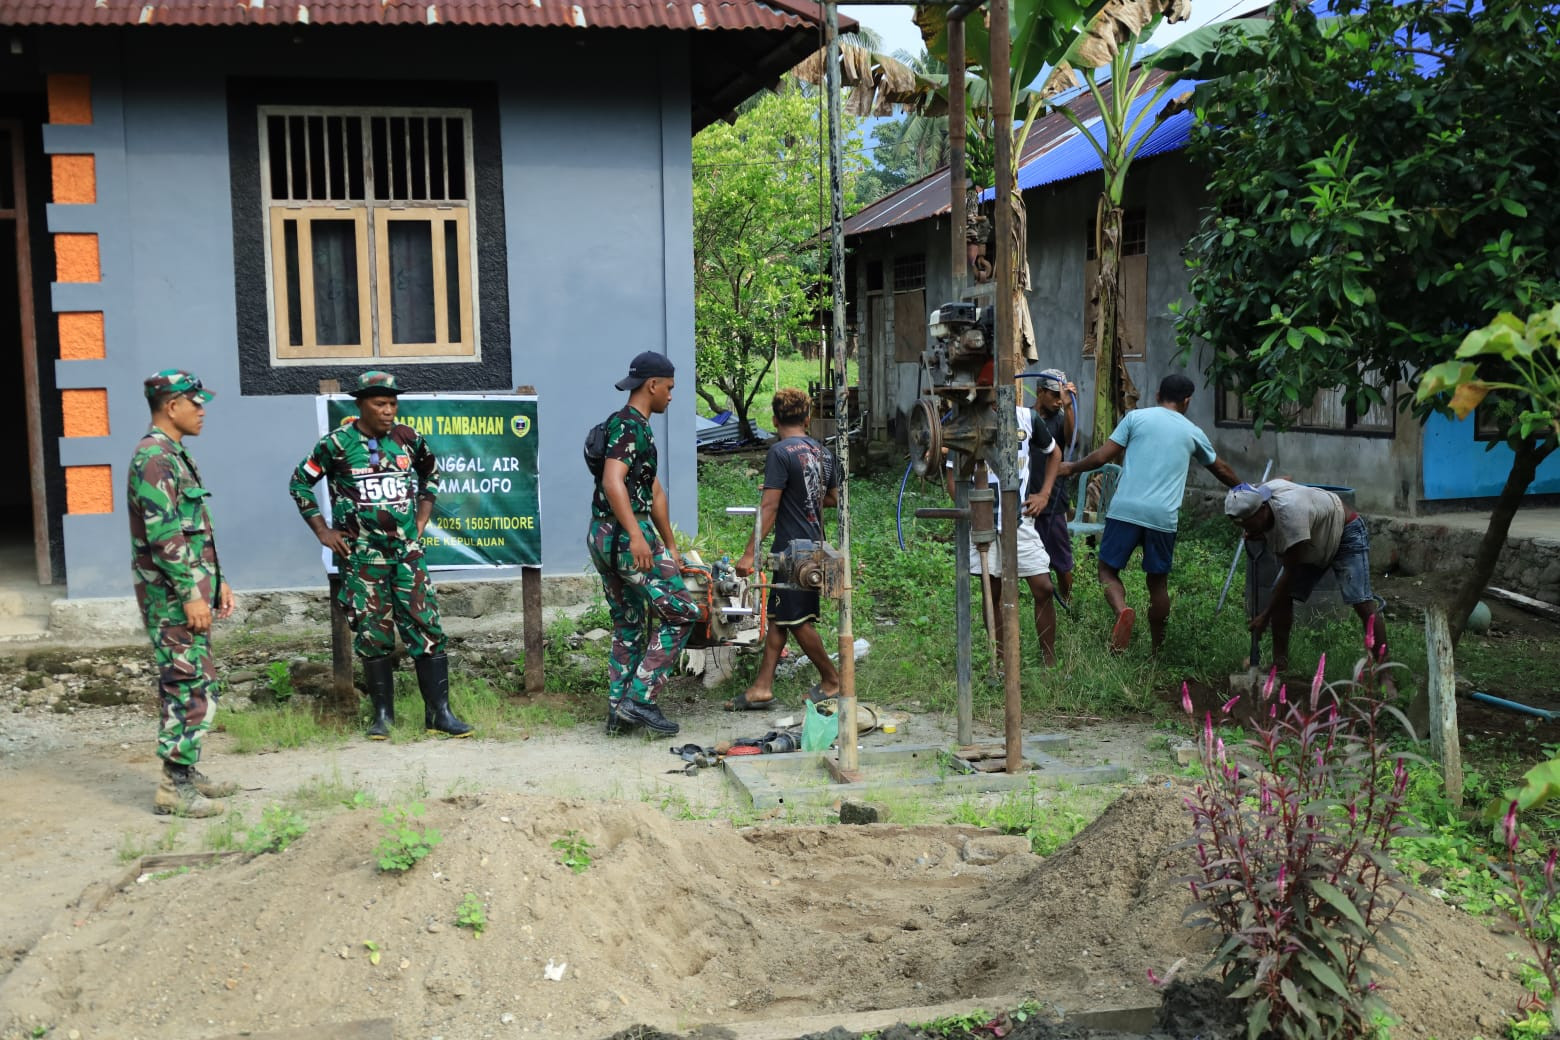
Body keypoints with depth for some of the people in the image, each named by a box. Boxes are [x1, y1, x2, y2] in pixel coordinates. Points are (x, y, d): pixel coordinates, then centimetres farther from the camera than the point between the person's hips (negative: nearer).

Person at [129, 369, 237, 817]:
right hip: (173, 596, -10)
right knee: (190, 688, -8)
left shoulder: (173, 455, 16)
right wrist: (191, 595, -23)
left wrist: (215, 582, 21)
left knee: (194, 684, 15)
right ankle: (175, 789, -3)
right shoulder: (154, 458, -16)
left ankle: (187, 773, 23)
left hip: (190, 591, 10)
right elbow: (163, 536, -22)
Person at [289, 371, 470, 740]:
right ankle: (383, 714, 16)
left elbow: (431, 473, 22)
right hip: (362, 556, -2)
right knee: (373, 636, 4)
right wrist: (323, 532, 1)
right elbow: (300, 482, 5)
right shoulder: (337, 444, -6)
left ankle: (439, 713, 4)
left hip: (407, 551, 2)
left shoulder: (409, 439, 2)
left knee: (427, 628, -2)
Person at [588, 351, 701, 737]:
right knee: (679, 614, -5)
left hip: (602, 537, 10)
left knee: (627, 624, 14)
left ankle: (618, 711, 16)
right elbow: (613, 481, -26)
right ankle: (640, 698, -6)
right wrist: (636, 536, -34)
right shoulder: (627, 425, -12)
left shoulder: (638, 427, 21)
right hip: (625, 535, -10)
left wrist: (671, 545, 28)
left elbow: (655, 492, 25)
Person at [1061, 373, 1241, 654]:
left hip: (1125, 509, -2)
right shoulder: (1193, 433, 15)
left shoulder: (1136, 417, 7)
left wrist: (1072, 468, 20)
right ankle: (1157, 651, 21)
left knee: (1108, 569, 9)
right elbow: (1221, 470, 30)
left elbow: (1103, 456, 3)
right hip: (1163, 516, 2)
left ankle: (1122, 610, -22)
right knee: (1158, 581, 15)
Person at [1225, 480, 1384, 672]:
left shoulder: (1290, 512, -41)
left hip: (1347, 534, -8)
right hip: (1313, 547, 8)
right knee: (1280, 594, -5)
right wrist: (1260, 536, -14)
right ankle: (1280, 665, 2)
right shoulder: (1255, 499, -17)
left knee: (1362, 603, -21)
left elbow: (1290, 573, -34)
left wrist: (1266, 616, -27)